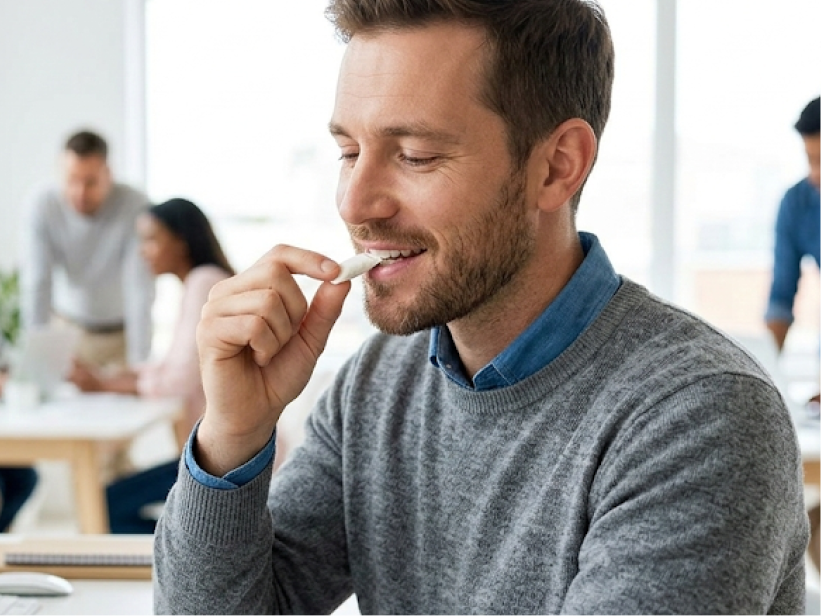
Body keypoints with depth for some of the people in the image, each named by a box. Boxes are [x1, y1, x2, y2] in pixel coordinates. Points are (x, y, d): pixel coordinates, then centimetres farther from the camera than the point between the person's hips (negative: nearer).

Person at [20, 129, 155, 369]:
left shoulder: (136, 208, -24)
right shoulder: (43, 207, -18)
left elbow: (140, 291, -25)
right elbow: (35, 285, -19)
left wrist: (137, 365, -29)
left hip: (122, 332, -1)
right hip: (68, 329, 1)